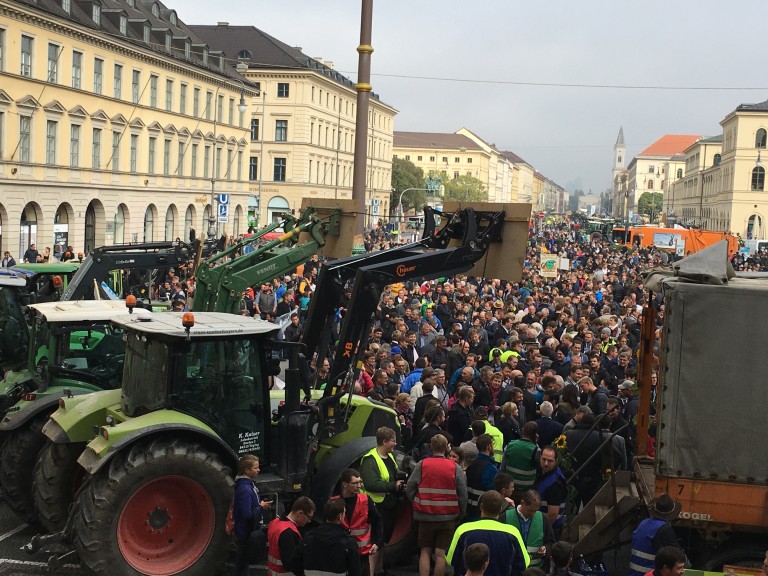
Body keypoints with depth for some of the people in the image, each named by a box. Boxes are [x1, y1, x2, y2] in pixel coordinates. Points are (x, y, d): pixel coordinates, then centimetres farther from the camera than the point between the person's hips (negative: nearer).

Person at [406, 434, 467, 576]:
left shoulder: (422, 465, -5)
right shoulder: (455, 467, -4)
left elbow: (409, 489, -2)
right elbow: (463, 494, -1)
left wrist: (417, 505, 15)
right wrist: (461, 514, 12)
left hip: (426, 516, 0)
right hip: (448, 517, 0)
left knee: (425, 551, 10)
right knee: (441, 553, 5)